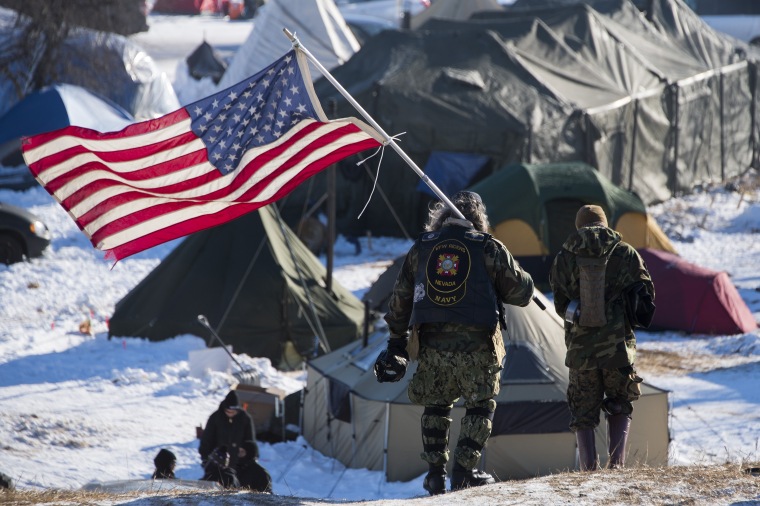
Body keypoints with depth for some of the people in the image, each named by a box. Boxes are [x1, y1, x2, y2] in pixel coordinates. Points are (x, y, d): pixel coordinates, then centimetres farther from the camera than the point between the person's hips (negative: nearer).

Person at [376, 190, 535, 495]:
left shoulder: (421, 248, 9)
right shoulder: (488, 249, -1)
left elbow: (400, 299, 14)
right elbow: (522, 292, 3)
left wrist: (396, 343, 22)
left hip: (432, 344, 3)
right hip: (475, 345, -3)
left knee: (436, 406, 18)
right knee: (480, 407, 12)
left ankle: (435, 475, 15)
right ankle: (463, 473, 6)